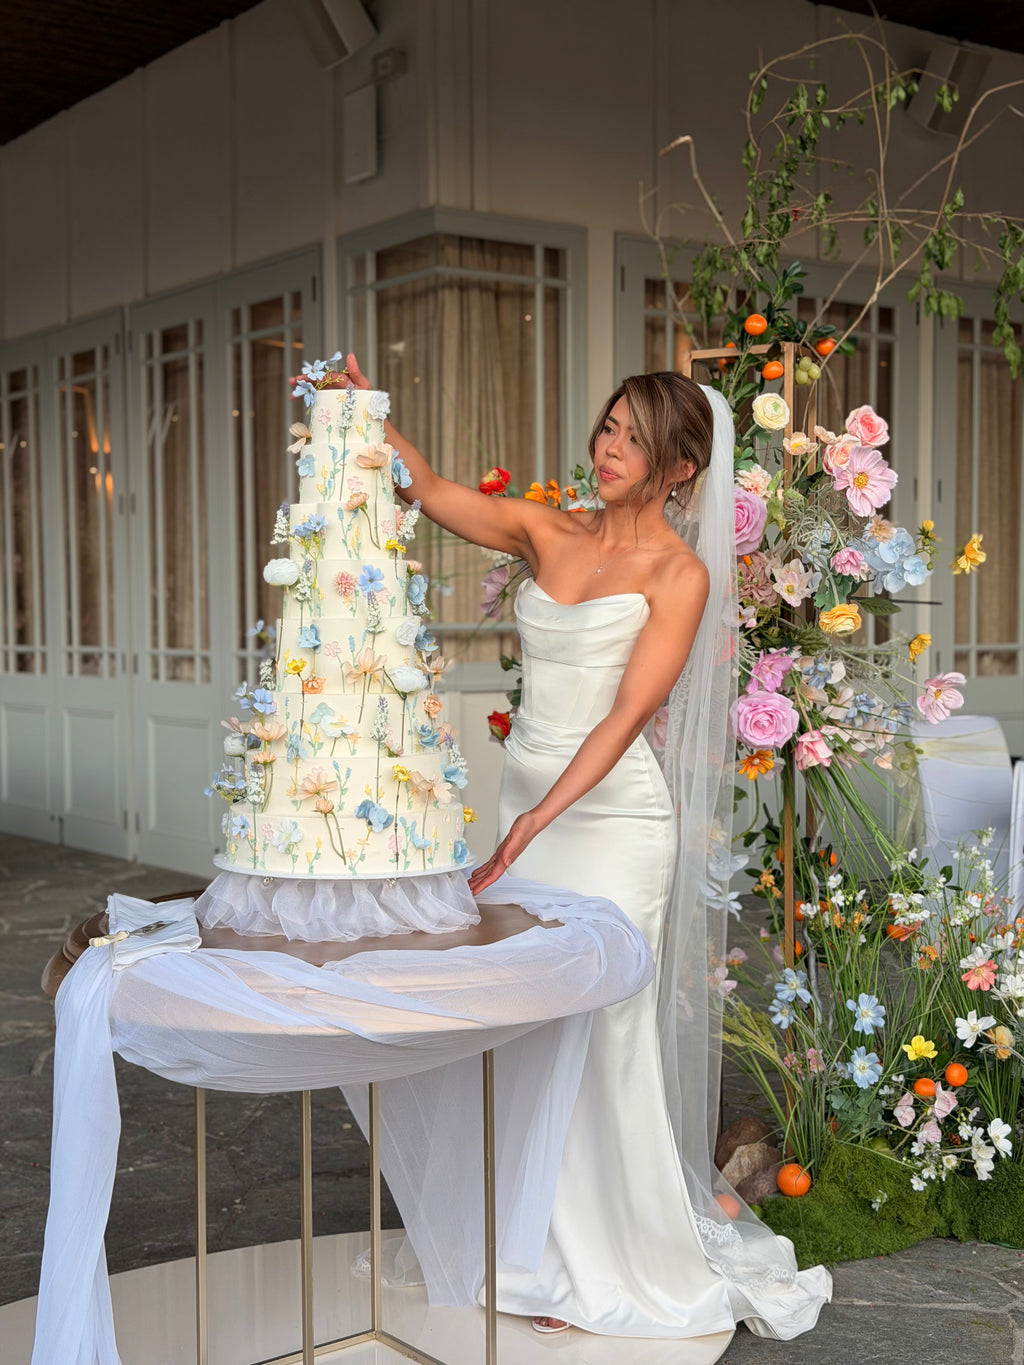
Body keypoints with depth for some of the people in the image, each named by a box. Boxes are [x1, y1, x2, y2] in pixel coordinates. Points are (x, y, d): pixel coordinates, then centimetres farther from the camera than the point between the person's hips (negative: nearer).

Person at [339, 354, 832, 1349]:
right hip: (526, 799, 6)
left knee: (601, 1027, 0)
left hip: (613, 815, -6)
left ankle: (617, 1268, 21)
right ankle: (557, 1254, 28)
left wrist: (528, 830, -23)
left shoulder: (680, 572, -9)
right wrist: (365, 407, -16)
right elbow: (428, 490, 1)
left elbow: (626, 717, -16)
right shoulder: (550, 533, 7)